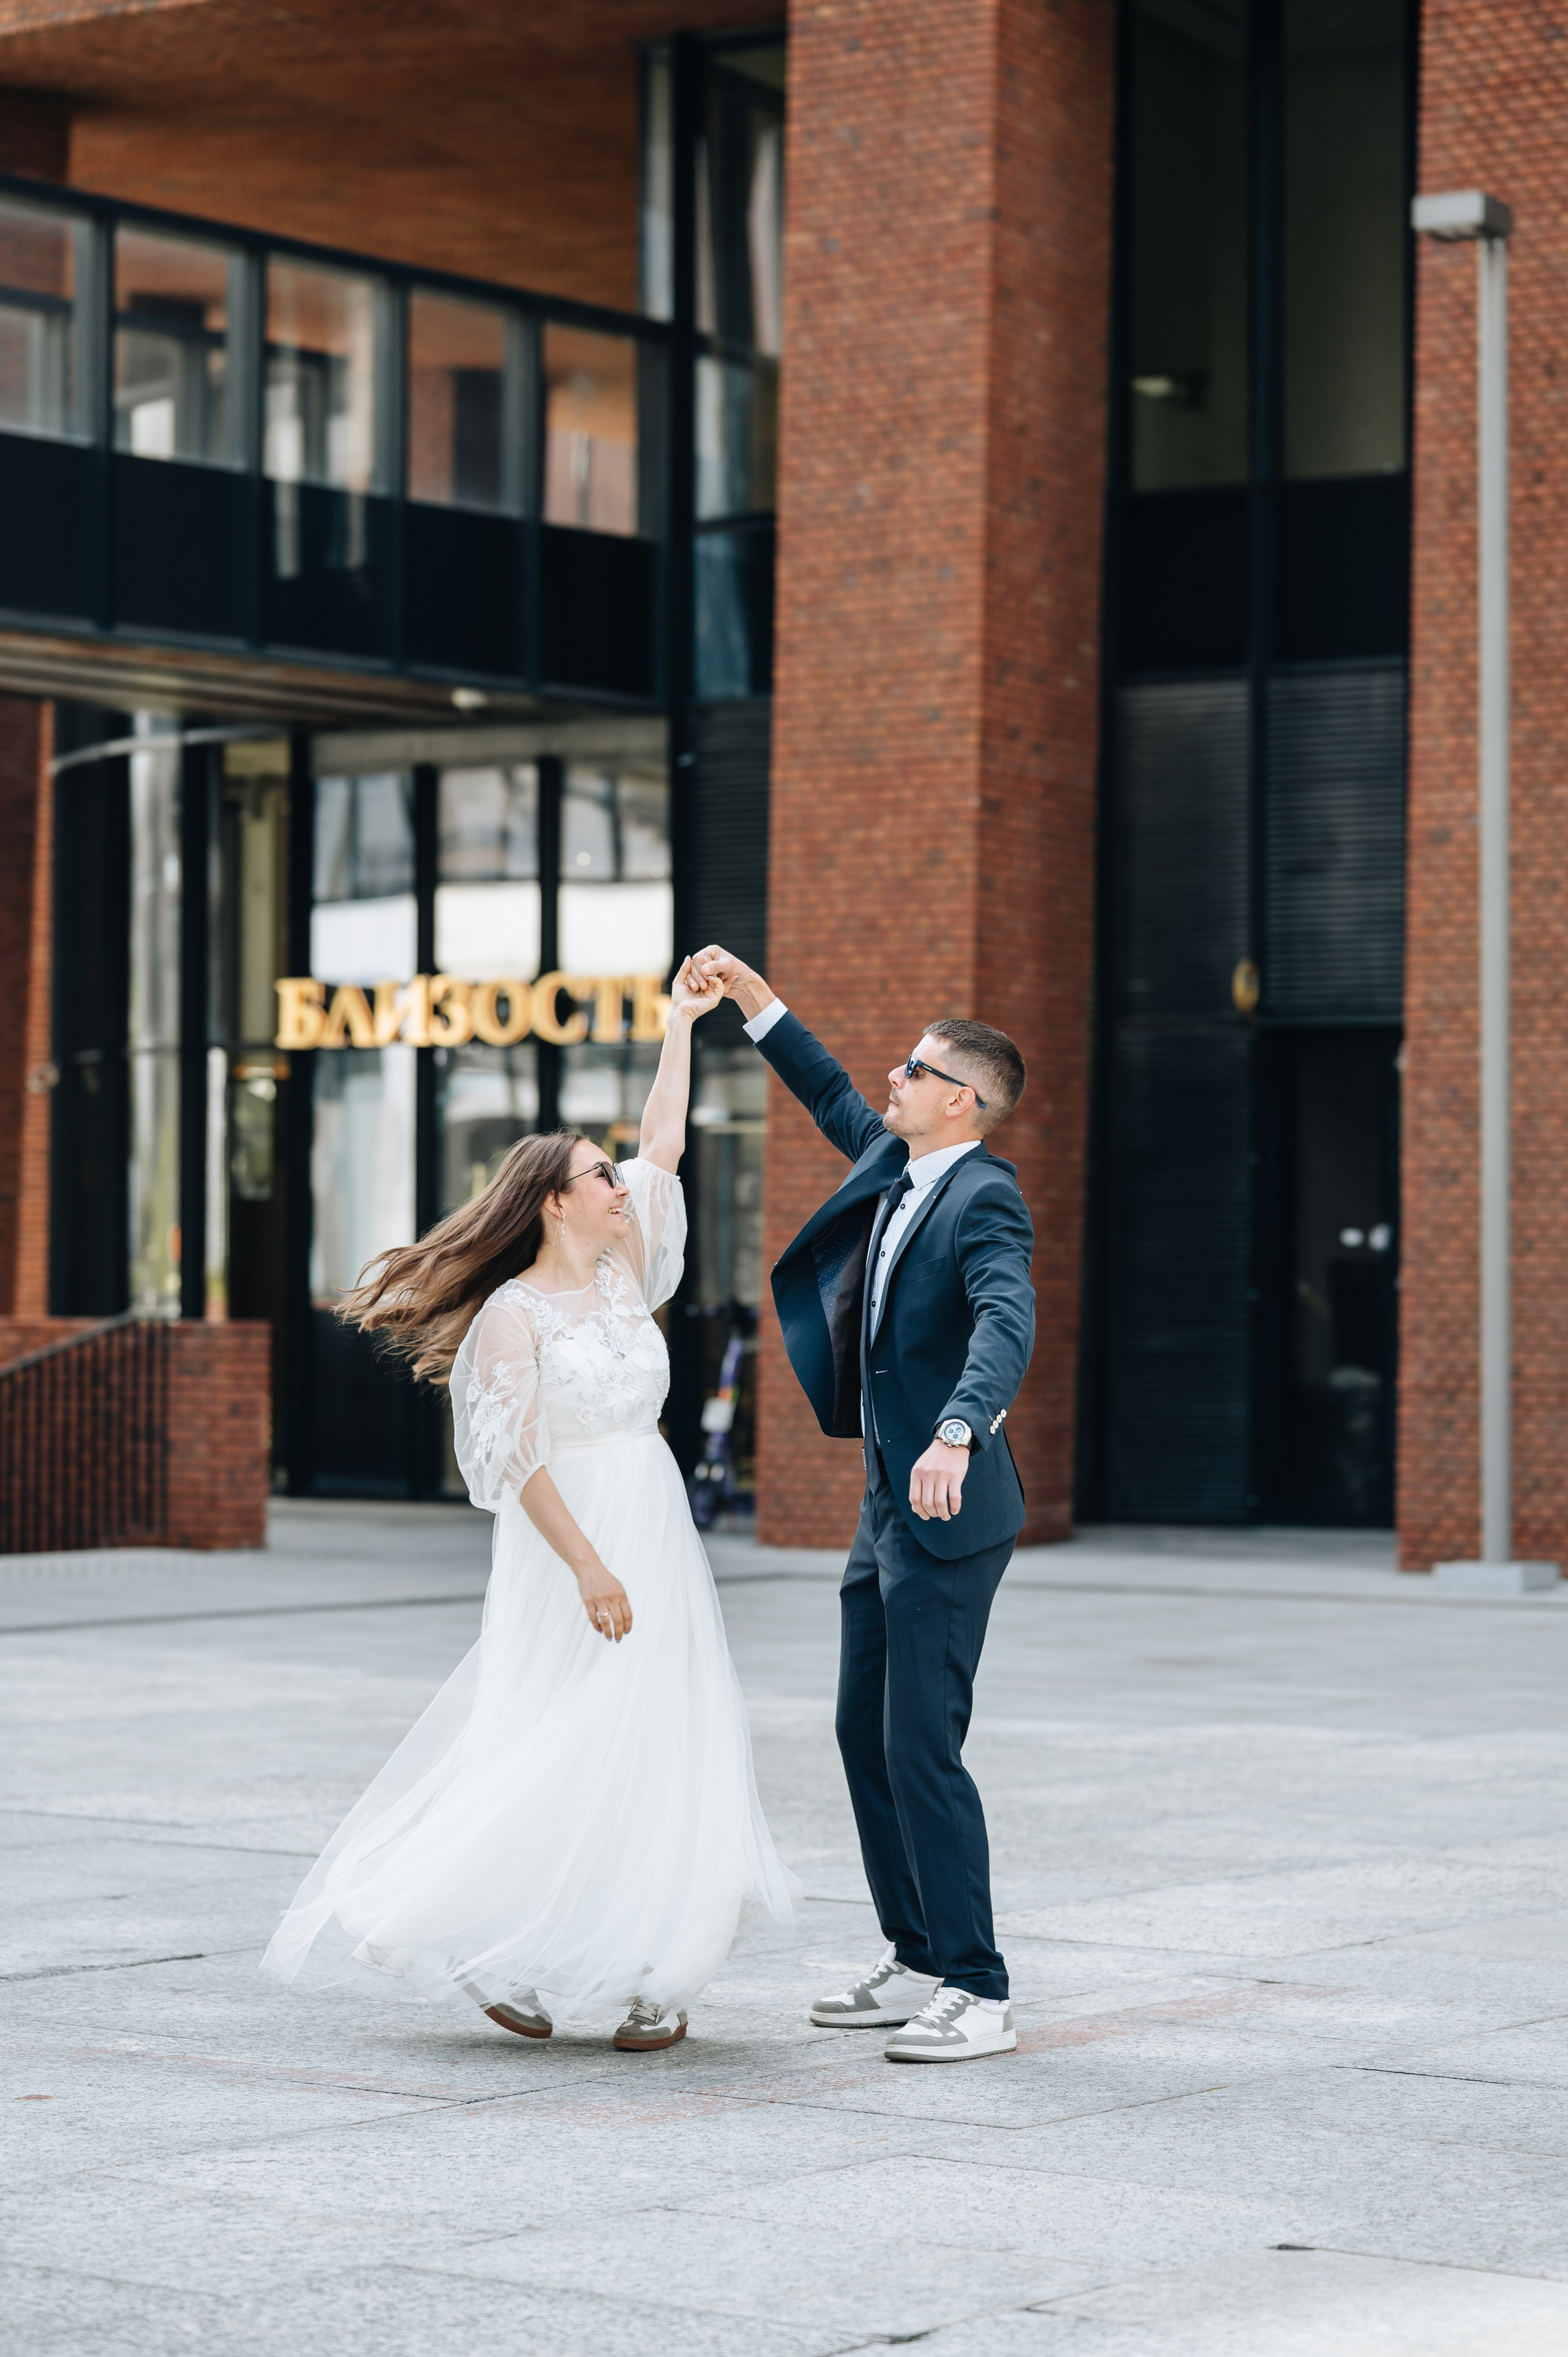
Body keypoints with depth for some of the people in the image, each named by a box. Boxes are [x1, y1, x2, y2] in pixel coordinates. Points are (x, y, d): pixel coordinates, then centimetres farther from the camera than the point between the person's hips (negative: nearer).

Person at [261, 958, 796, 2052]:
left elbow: (664, 1146, 15)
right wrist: (589, 1567, -20)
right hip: (572, 1550, -7)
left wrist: (681, 1023, 15)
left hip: (656, 1539, 7)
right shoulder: (512, 1315, -9)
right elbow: (520, 1458, -14)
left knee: (661, 1753, 2)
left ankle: (649, 1974, 4)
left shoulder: (621, 1276, 11)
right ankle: (496, 1950, 5)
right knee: (564, 1751, -8)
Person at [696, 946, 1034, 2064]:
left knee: (923, 1746, -11)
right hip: (889, 1507, 10)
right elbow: (835, 1101, 31)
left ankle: (977, 1993, -6)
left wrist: (957, 1432, -49)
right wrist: (754, 998, 31)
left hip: (948, 1510, -10)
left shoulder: (985, 1196, -17)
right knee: (867, 1734, 13)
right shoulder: (897, 1165, 11)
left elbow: (1007, 1322, -34)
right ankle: (919, 1968, 22)